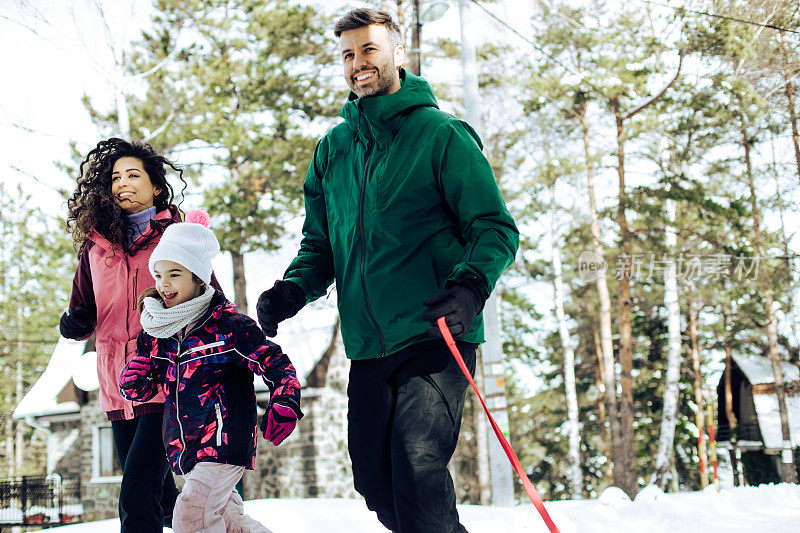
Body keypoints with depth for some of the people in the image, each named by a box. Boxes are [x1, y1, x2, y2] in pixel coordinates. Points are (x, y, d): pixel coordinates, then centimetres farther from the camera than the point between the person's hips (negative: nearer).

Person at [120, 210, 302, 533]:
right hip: (183, 447, 7)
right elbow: (145, 390, 16)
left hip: (225, 444, -7)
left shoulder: (228, 325, -11)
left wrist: (284, 407, -26)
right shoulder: (154, 332, 6)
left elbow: (278, 366, -9)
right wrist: (133, 382, -7)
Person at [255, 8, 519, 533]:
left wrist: (471, 285, -23)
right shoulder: (332, 149, 15)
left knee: (418, 463, -21)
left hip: (434, 336, -6)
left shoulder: (440, 133, -2)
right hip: (368, 346, 6)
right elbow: (320, 245, 21)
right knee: (375, 480, 9)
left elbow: (496, 228, -4)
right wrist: (291, 290, 2)